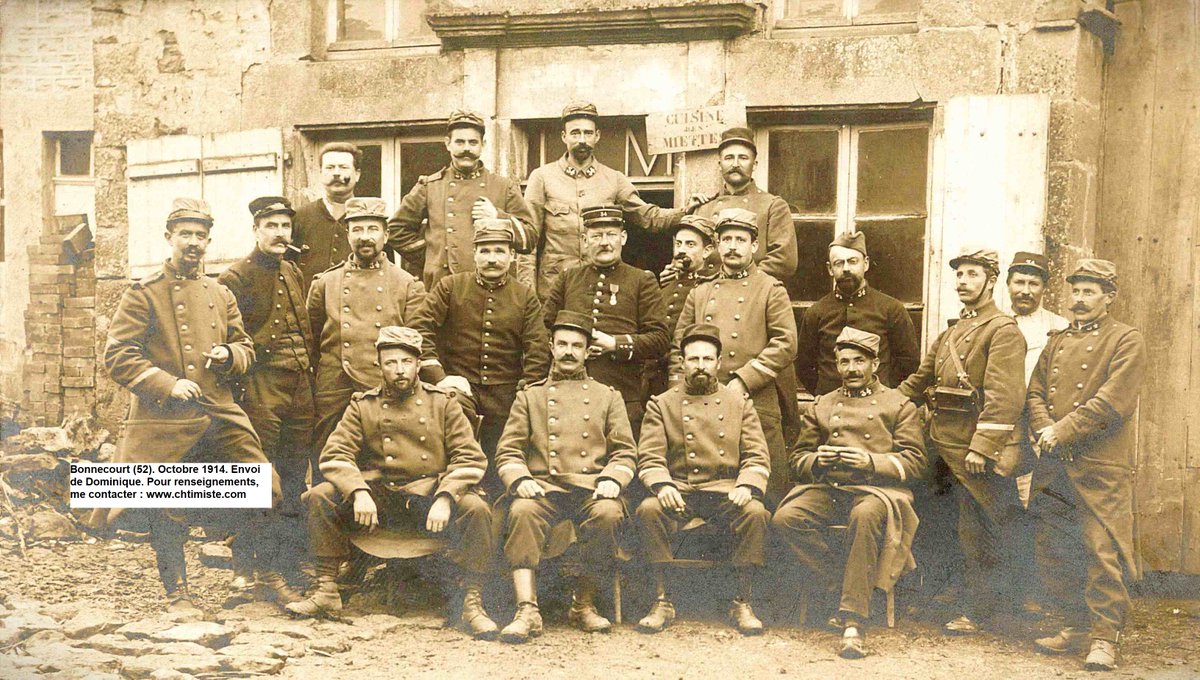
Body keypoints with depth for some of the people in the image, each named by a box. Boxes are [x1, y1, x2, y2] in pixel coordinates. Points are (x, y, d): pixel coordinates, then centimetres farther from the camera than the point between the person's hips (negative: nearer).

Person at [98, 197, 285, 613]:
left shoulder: (221, 296, 14)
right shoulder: (143, 294, -1)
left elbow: (245, 346, 22)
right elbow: (116, 355, -6)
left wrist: (229, 356, -3)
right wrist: (166, 384, -17)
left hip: (221, 418, 4)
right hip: (164, 422, -4)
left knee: (263, 490, 0)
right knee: (167, 511, 4)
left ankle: (270, 575, 19)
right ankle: (177, 594, 21)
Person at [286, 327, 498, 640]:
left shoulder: (443, 403, 6)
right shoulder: (363, 406, 10)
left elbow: (471, 458, -1)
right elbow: (334, 454, 0)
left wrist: (445, 498, -19)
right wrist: (358, 492, -19)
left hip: (429, 497, -1)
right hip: (378, 498, 2)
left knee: (476, 509, -30)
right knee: (320, 497, -19)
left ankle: (473, 604, -17)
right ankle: (327, 592, -8)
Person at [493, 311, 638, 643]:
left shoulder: (608, 397, 20)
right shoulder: (529, 396, 18)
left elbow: (626, 453, 12)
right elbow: (507, 451, 10)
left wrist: (611, 479, -10)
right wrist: (520, 480, -12)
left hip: (591, 490, 0)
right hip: (543, 488, 0)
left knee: (608, 514, -34)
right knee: (521, 511, -34)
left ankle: (584, 605, -14)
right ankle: (527, 611, -35)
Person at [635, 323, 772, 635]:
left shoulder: (740, 404, 14)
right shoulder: (661, 404, 11)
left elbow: (757, 456, 7)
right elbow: (649, 457, 1)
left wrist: (747, 487, -15)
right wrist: (662, 486, -21)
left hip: (726, 492, 0)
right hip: (679, 492, 0)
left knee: (756, 513, -31)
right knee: (648, 510, -32)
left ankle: (742, 603, -16)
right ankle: (662, 601, -19)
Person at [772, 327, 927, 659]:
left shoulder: (900, 405, 13)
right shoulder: (822, 405, 22)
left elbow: (914, 462, 3)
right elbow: (798, 459, 22)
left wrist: (871, 462, -13)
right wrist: (817, 460, -2)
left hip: (877, 489, -4)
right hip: (826, 489, 4)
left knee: (865, 516, -40)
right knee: (784, 518, -27)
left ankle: (854, 622, -37)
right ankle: (839, 591, -15)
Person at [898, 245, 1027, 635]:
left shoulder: (1004, 331, -7)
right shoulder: (950, 334, 20)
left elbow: (1004, 398, -16)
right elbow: (919, 382, 25)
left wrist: (981, 447, -22)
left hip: (977, 454, -8)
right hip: (945, 447, 8)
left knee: (980, 534, 0)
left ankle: (982, 612, 9)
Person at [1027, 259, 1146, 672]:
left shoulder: (1127, 341, 0)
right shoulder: (1057, 342, 19)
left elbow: (1113, 402, -12)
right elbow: (1035, 392, 13)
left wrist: (1062, 433, -14)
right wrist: (1044, 430, -7)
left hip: (1101, 467, -6)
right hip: (1054, 466, 6)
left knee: (1102, 552, -7)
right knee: (1051, 553, 9)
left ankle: (1105, 638, 2)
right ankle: (1078, 626, 23)